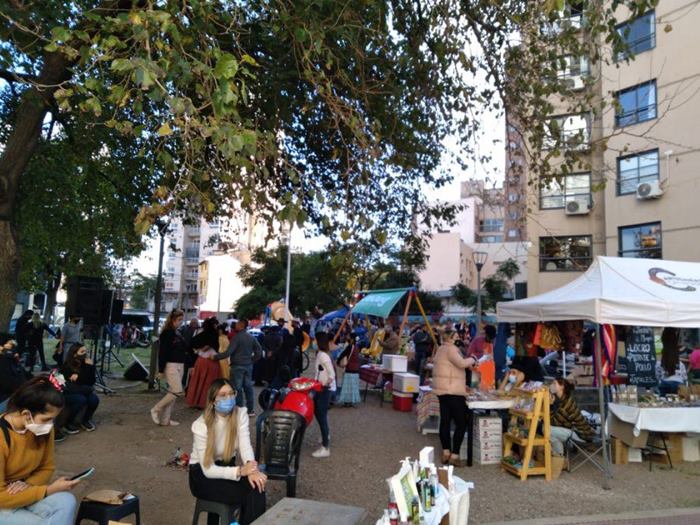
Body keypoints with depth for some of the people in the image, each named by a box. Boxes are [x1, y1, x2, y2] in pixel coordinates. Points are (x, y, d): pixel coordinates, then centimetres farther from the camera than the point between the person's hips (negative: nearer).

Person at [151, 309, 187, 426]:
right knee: (177, 391, -13)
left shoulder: (178, 334, 14)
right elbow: (162, 352, -12)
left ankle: (165, 419, 14)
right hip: (170, 365, -8)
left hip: (180, 365, 8)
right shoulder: (166, 333, -9)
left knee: (173, 392, 8)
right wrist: (161, 370, -15)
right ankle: (156, 409, 3)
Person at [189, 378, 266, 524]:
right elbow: (208, 470, -24)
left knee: (256, 485, -26)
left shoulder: (240, 415, -8)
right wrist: (240, 471, -38)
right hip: (202, 475, -4)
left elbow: (245, 445, -22)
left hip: (228, 466, 4)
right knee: (252, 494, -26)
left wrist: (252, 469, -43)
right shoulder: (200, 425, -21)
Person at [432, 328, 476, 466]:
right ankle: (454, 455, -3)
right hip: (453, 391, -9)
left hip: (442, 390, 9)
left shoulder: (441, 349, 17)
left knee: (445, 421, 10)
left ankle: (446, 453, 14)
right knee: (461, 423, -2)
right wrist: (471, 360, -8)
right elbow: (461, 363, -28)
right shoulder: (451, 349, -13)